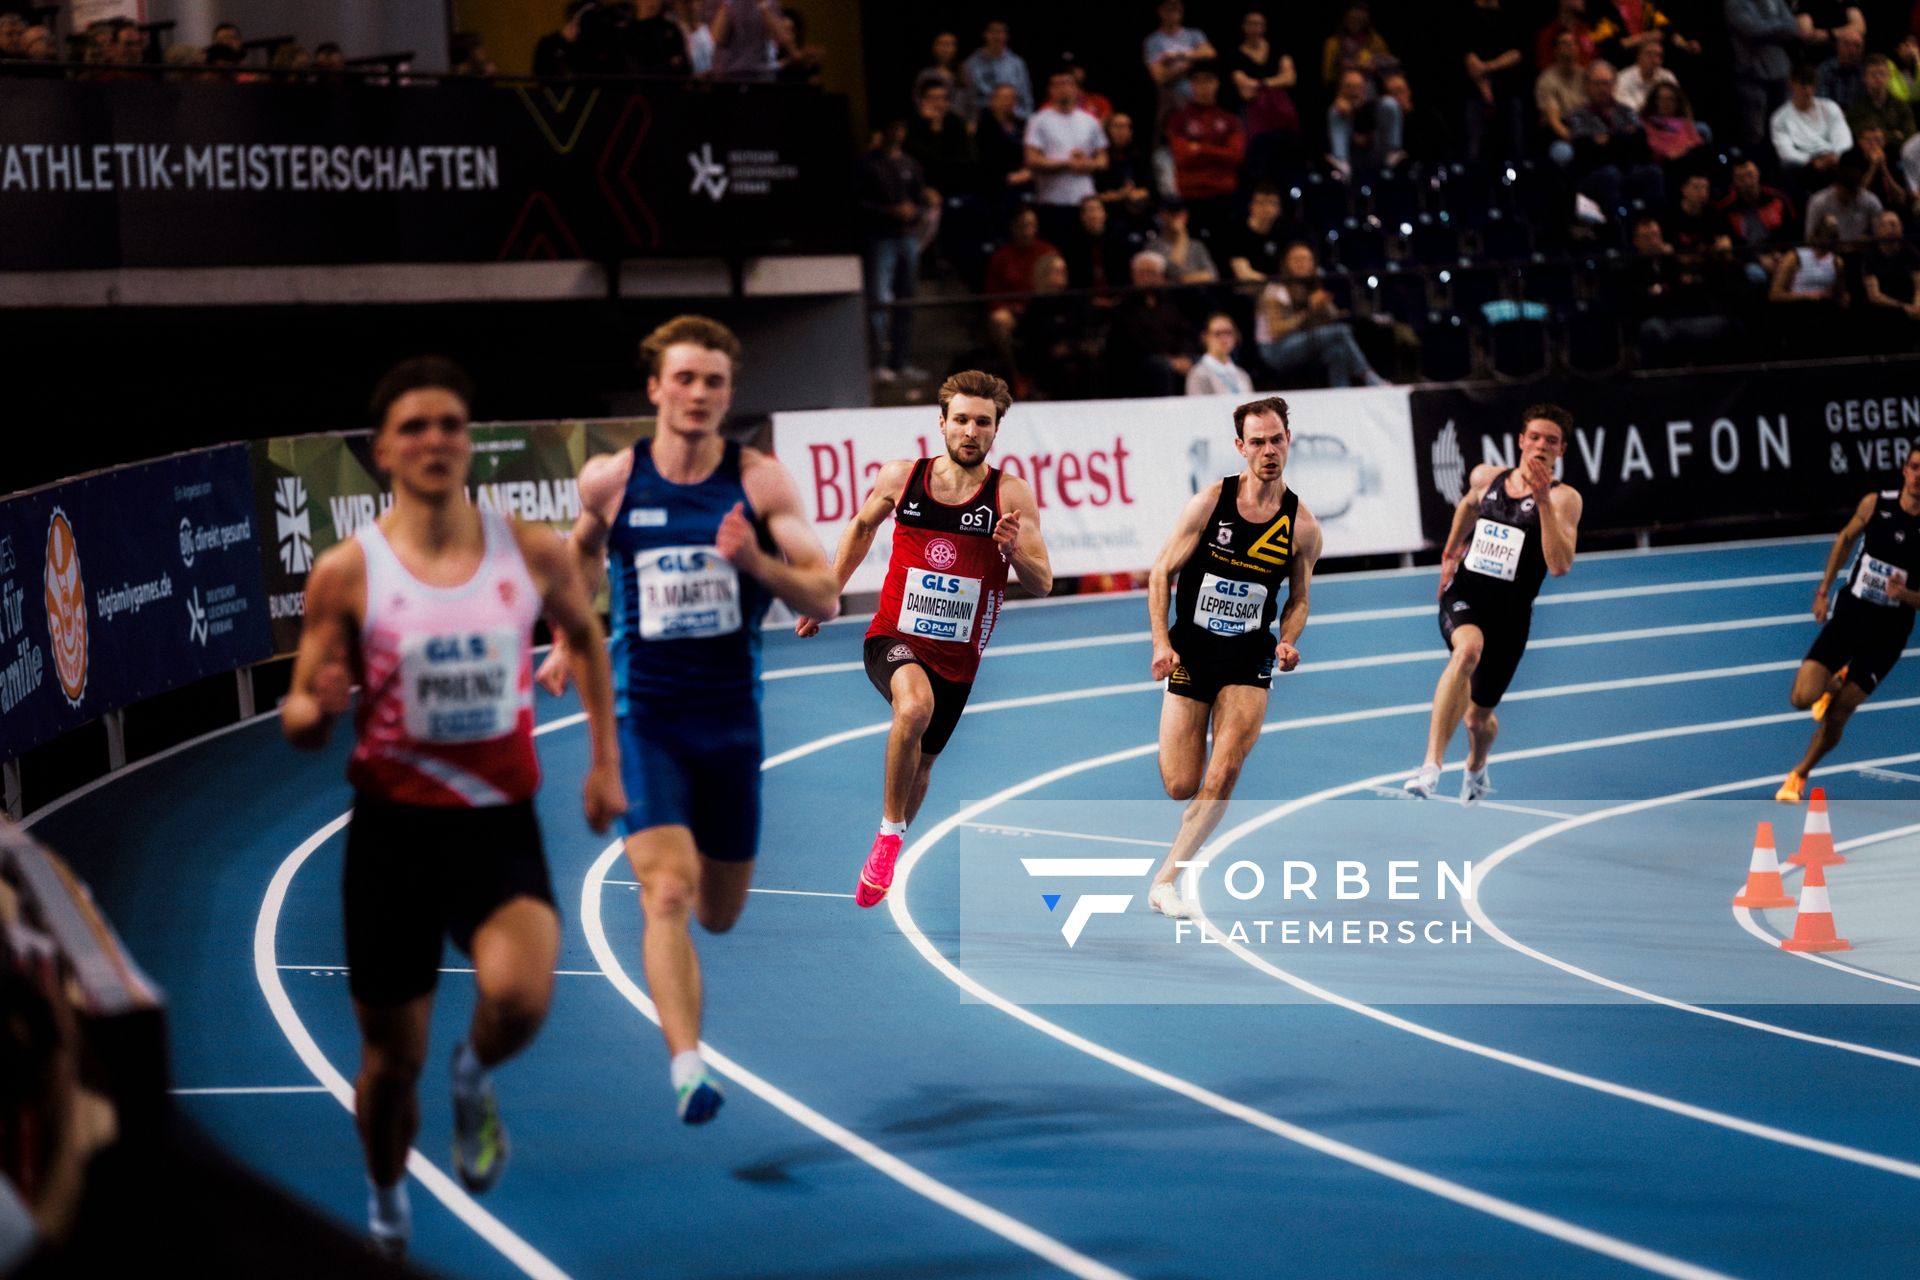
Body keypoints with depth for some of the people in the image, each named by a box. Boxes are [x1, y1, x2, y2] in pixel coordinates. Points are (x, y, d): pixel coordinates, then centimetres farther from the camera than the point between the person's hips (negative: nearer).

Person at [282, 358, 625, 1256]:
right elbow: (301, 720, -1)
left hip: (500, 822, 0)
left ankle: (475, 1080, 9)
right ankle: (385, 1205, 39)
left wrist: (605, 759, 16)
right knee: (392, 1059, 8)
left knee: (518, 997, -28)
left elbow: (584, 636, 19)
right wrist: (316, 711, -25)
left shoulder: (533, 553, -3)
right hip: (393, 825, 0)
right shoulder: (348, 572, -7)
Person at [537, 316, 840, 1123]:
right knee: (667, 893, -20)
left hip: (731, 718, 2)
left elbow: (825, 600, -9)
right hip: (643, 716, -2)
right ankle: (688, 1069, -26)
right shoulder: (610, 480, -3)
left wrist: (757, 563, -26)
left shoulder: (761, 482, -6)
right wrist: (568, 640, 20)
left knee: (720, 914, 15)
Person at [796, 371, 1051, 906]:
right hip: (894, 638, -2)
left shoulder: (1011, 495, -9)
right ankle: (888, 835, -18)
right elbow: (862, 526, 16)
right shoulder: (901, 476, -5)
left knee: (920, 766, 16)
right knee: (915, 706, -34)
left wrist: (1015, 551, -31)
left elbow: (1042, 584, -10)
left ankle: (882, 863, 42)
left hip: (957, 656, 2)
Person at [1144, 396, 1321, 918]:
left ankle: (1166, 880, -6)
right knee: (1181, 787, -2)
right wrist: (1161, 643, -11)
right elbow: (1161, 572, -2)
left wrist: (1288, 642, -8)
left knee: (1224, 775, -17)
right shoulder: (1209, 503, -8)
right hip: (1190, 653, -1)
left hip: (1249, 660, 1)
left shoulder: (1302, 526, -3)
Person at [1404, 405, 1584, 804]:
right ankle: (1431, 764, -44)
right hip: (1463, 595, 1)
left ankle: (1476, 771, 50)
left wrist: (1543, 501, -29)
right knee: (1469, 648, -36)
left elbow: (1560, 565, -25)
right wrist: (1450, 552, 37)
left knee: (1480, 716, 11)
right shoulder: (1486, 478, 4)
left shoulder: (1563, 499, -9)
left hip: (1510, 612, -1)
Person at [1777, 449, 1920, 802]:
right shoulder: (1875, 504, -8)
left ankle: (1799, 775, 27)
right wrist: (1823, 591, 12)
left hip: (1888, 631, -2)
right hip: (1848, 613, 2)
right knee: (1802, 698, -10)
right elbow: (1847, 538, 13)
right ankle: (1835, 683, 26)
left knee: (1836, 716, 1)